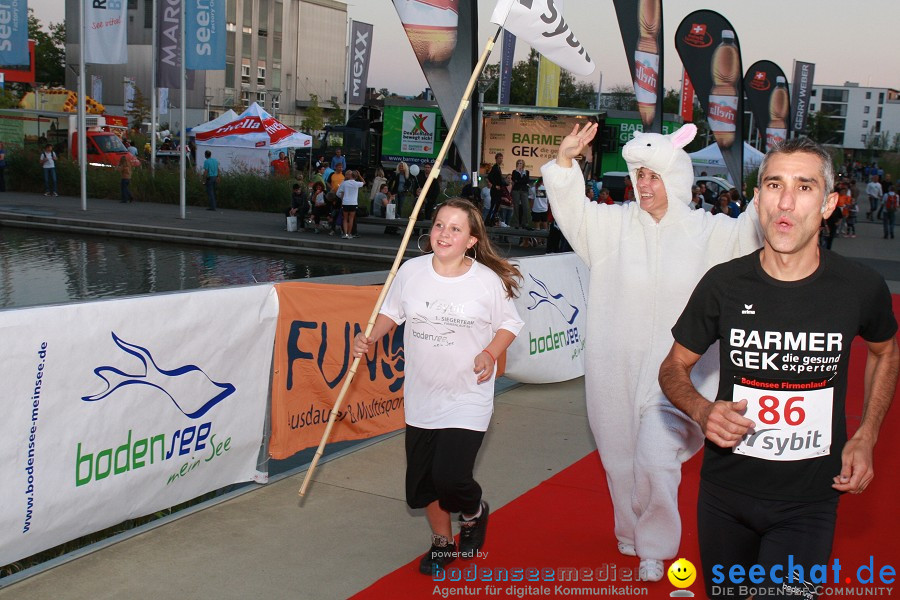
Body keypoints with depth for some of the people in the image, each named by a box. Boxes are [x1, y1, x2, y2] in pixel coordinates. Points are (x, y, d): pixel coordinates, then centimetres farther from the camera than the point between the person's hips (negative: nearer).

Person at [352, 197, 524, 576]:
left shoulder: (488, 280, -10)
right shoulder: (411, 271, -3)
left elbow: (510, 323, 2)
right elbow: (392, 311, 11)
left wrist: (490, 354, -15)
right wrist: (371, 339, -5)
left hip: (468, 398, -4)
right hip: (421, 395, 4)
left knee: (449, 477, -14)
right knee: (422, 480, 11)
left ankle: (474, 512, 24)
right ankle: (442, 541, 39)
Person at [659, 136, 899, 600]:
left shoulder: (861, 288, -9)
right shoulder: (724, 284, -10)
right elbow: (674, 368, 3)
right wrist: (702, 410, -18)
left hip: (809, 500, -1)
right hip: (725, 493, 1)